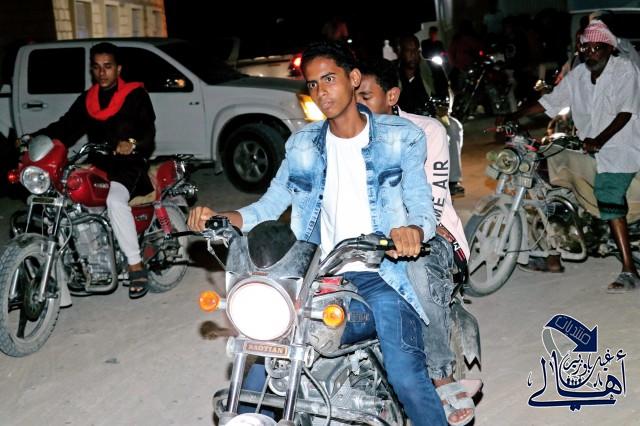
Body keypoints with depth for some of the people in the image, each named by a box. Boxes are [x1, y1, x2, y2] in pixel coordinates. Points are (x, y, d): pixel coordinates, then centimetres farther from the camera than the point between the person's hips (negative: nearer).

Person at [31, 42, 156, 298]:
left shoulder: (135, 95, 2)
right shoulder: (86, 100, 19)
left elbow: (148, 130, -9)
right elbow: (66, 126, 12)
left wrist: (133, 144, -31)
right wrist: (35, 139, -4)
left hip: (128, 165, -6)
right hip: (96, 165, 7)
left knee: (115, 201, -35)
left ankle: (136, 266, -26)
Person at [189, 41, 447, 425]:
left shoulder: (401, 137, 5)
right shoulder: (303, 145, 15)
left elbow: (422, 205, -3)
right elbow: (270, 204, 11)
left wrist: (413, 230, -28)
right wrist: (219, 217, -7)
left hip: (382, 272, -3)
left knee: (407, 376, -24)